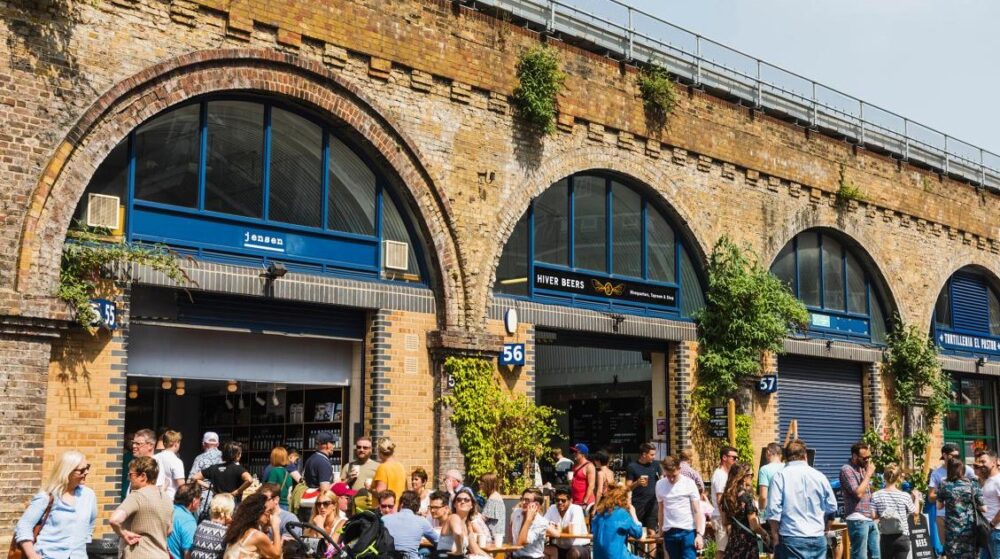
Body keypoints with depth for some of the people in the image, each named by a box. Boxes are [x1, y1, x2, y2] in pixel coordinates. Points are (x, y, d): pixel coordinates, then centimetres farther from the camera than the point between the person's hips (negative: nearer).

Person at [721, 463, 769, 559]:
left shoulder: (727, 496, 4)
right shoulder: (746, 496, -15)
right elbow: (754, 526, -14)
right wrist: (765, 534, 4)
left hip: (733, 542, 6)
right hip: (747, 542, -6)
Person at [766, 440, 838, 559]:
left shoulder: (781, 475, -5)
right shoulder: (819, 476, 6)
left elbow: (773, 509, -10)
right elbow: (832, 507, 14)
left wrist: (775, 535, 0)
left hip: (792, 537, -4)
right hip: (818, 537, 4)